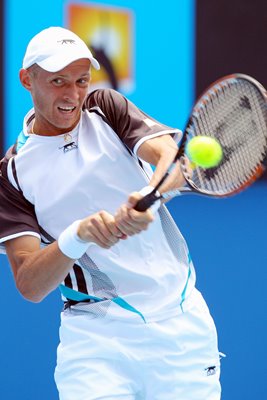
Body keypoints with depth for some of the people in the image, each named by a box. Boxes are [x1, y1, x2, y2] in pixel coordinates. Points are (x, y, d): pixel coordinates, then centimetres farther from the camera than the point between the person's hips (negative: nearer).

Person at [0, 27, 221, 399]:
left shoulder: (106, 107, 5)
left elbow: (173, 154, -13)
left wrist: (150, 197, -35)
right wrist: (78, 236, -28)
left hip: (181, 319, 2)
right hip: (96, 332, -2)